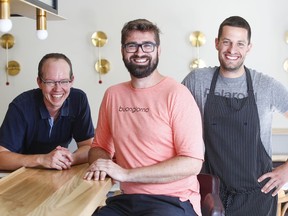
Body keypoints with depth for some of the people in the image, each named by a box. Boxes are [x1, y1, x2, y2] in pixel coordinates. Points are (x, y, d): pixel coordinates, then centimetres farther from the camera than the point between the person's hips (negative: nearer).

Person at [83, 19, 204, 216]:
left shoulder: (176, 94, -9)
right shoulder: (113, 95, 8)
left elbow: (192, 163, -15)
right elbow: (100, 146, 17)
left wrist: (126, 174, -19)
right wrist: (99, 165, -8)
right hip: (126, 200, 5)